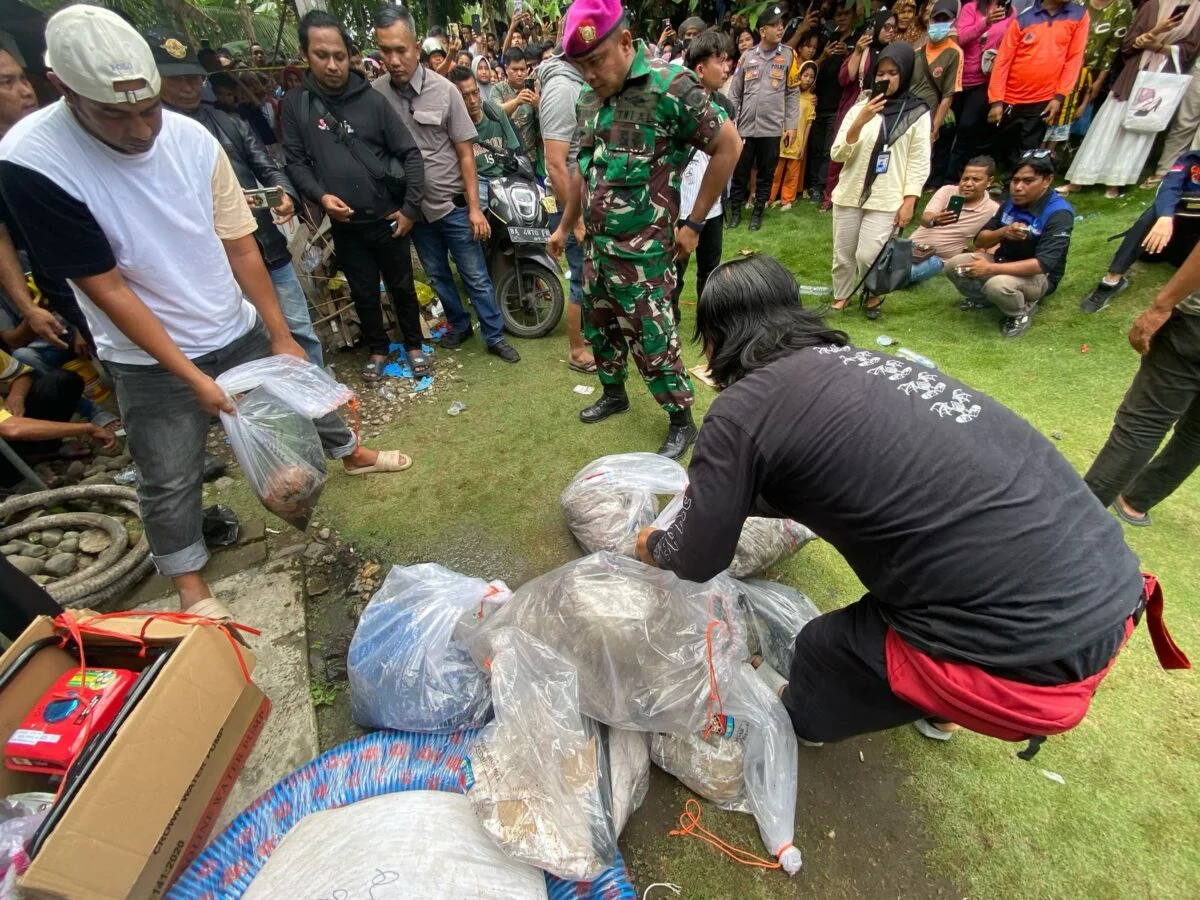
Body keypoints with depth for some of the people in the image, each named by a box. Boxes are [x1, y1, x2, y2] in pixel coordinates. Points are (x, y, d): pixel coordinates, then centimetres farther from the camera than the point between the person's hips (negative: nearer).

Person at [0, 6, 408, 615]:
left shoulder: (192, 139, -12)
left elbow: (240, 246, -7)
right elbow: (104, 287, -18)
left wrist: (281, 336, -5)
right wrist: (192, 377, -20)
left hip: (240, 328, 3)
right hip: (151, 360, -3)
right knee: (169, 480, 7)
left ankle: (350, 454, 51)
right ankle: (189, 582, 31)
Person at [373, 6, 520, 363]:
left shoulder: (444, 91, -8)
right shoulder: (374, 94, -4)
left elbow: (465, 153, -5)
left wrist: (475, 207, -9)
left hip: (452, 204, -3)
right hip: (413, 208, 3)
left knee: (476, 277, 3)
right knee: (437, 275, 16)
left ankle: (495, 336, 16)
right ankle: (459, 325, 35)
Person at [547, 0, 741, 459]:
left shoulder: (670, 86, -14)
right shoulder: (589, 97, 8)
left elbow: (728, 145, -11)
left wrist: (693, 222, -10)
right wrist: (564, 227, 23)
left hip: (644, 250, -7)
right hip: (597, 244, 8)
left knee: (653, 342, -2)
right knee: (599, 325, 18)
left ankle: (682, 423, 17)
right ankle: (613, 394, 42)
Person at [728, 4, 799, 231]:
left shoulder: (788, 55, 5)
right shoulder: (747, 56, 7)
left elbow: (793, 94, 5)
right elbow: (735, 93, 9)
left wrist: (791, 125, -2)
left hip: (772, 128, 0)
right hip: (746, 127, 1)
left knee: (766, 174, 6)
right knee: (739, 172, 5)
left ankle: (758, 212, 19)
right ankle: (735, 210, 20)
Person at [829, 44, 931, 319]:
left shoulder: (917, 114, 1)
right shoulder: (860, 108, 6)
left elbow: (918, 162, -1)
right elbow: (837, 155, -3)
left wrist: (909, 202, -9)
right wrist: (859, 122, -16)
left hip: (887, 199, -3)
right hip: (849, 193, 3)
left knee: (868, 255, -11)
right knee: (843, 254, 7)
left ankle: (874, 296, 17)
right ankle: (841, 298, 28)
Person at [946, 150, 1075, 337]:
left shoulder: (1059, 213, -22)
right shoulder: (1012, 200, -2)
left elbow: (1043, 264, -32)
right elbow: (980, 241, 0)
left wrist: (990, 268, -35)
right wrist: (1003, 233, -23)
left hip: (1039, 277, -6)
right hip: (1005, 264, 7)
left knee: (997, 285, -39)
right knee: (954, 266, -13)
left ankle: (1022, 313, -5)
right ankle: (984, 298, 14)